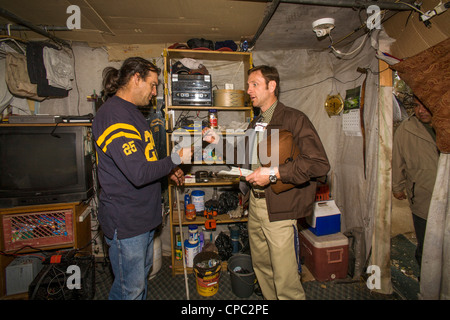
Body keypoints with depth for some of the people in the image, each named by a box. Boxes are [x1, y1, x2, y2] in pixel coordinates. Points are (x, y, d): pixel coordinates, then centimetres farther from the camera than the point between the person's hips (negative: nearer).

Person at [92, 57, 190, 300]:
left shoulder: (131, 112, 12)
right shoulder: (114, 115, -23)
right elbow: (138, 173, -29)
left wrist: (168, 171, 10)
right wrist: (176, 159, -16)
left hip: (143, 214, 10)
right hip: (125, 220, -10)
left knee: (142, 274, 26)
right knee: (130, 289, 8)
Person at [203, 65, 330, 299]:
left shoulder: (293, 119, -11)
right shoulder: (255, 124, 15)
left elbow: (320, 163, -20)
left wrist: (274, 173, -23)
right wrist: (220, 142, 13)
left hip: (279, 209, -8)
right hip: (255, 203, 8)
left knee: (285, 277, 2)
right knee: (261, 267, 21)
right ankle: (270, 298, 42)